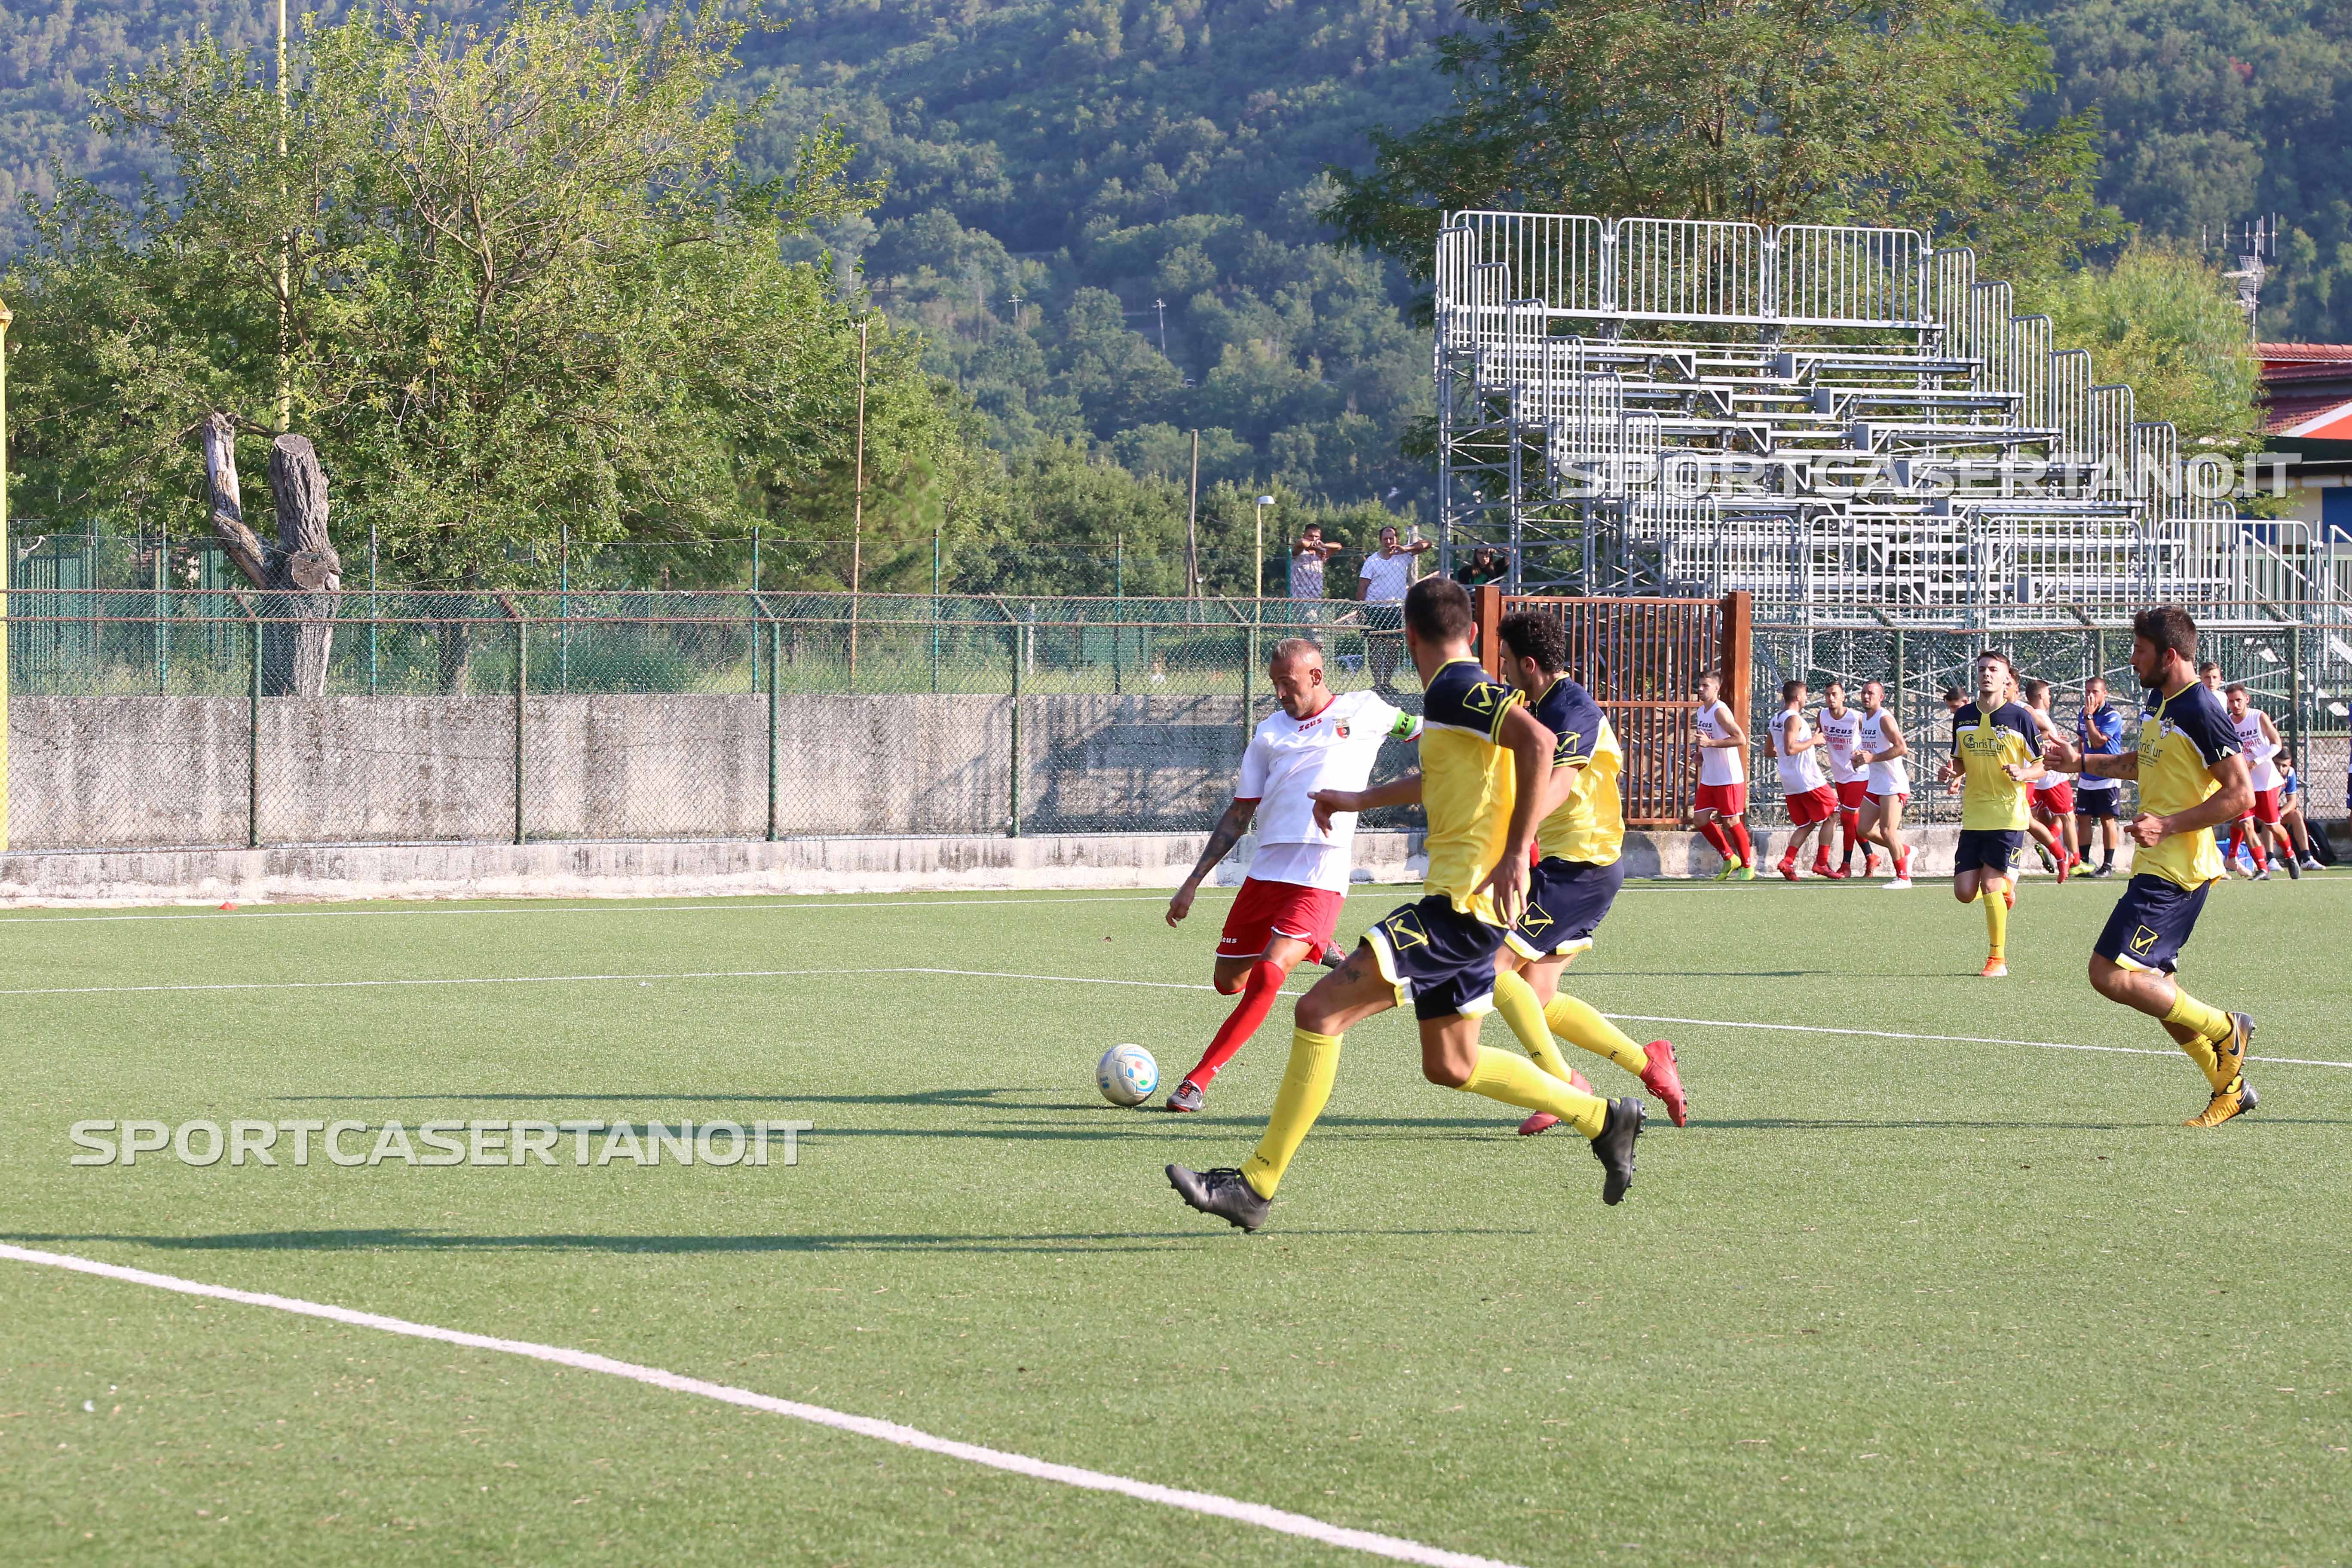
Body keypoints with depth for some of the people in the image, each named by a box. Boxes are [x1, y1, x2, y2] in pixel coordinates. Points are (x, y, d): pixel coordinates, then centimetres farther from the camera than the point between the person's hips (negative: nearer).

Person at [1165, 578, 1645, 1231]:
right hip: (1460, 906, 10)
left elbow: (1538, 742, -27)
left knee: (1320, 1011, -13)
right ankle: (1604, 1120, 28)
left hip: (1460, 906, -10)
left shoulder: (1453, 689, -12)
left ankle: (1257, 1184, -13)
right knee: (1450, 1065, 20)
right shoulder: (1469, 691, 17)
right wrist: (1361, 800, 47)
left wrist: (1515, 852, -28)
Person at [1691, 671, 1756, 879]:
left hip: (1729, 778, -9)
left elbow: (1741, 739, -24)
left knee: (1731, 822, -3)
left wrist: (1710, 743, -27)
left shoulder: (1720, 711, -16)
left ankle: (1748, 867, 10)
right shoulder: (1700, 712, 11)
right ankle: (1730, 858, 19)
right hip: (1709, 779, 9)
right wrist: (1702, 754, 8)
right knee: (1701, 819, 5)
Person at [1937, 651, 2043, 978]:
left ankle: (1999, 958, 5)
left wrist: (2023, 774, -22)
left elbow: (2044, 765, -2)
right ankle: (2005, 889, 34)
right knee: (1965, 892, -1)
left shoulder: (2020, 718, -6)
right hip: (1973, 815, 5)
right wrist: (1952, 772, -3)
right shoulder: (1964, 718, 7)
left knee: (1990, 884, -9)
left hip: (2008, 815, -5)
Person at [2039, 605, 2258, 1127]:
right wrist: (2081, 762, 29)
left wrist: (2169, 824, -24)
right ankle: (2230, 1089, 21)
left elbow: (2240, 795, -20)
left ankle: (2225, 1030, -2)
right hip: (2154, 868, 10)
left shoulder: (2200, 711, -17)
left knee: (2111, 974, -15)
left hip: (2175, 872, -10)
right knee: (2157, 991, 12)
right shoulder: (2157, 700, 12)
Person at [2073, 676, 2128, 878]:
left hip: (2107, 777, -7)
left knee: (2107, 820, -3)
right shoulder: (2082, 715, 9)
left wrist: (2089, 716, -20)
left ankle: (2108, 865, 1)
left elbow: (2098, 742, -23)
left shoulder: (2112, 716, -13)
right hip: (2087, 779, 7)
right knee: (2083, 819, 5)